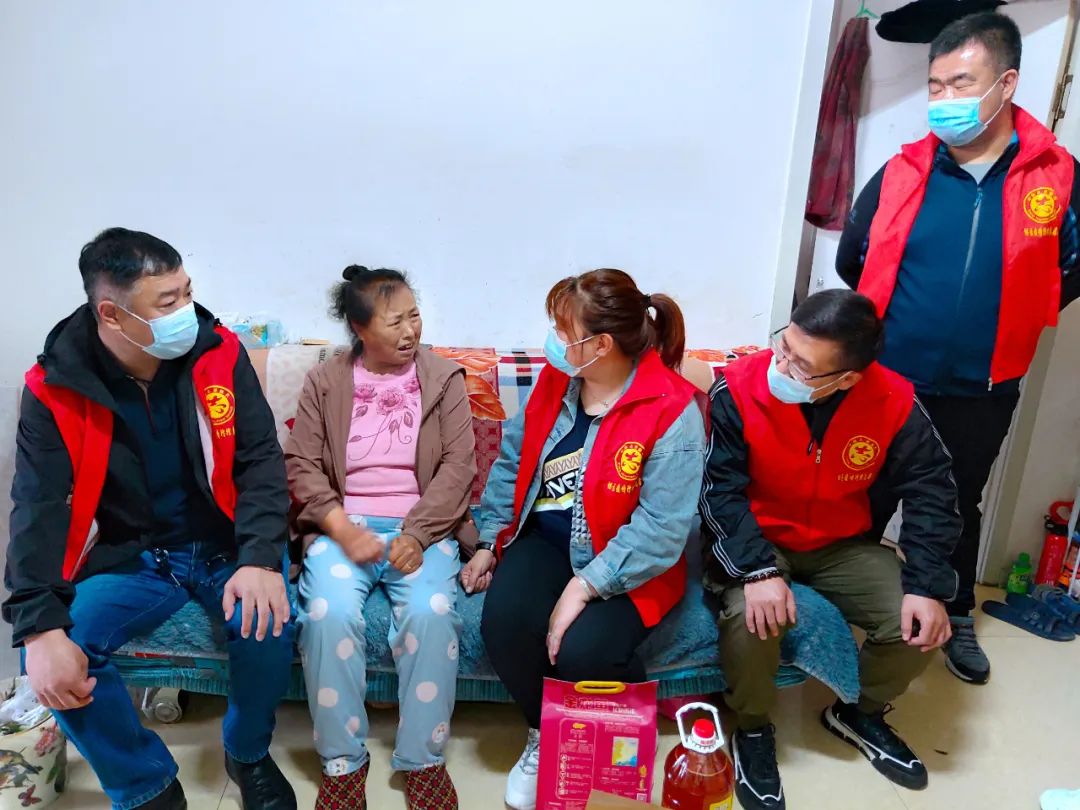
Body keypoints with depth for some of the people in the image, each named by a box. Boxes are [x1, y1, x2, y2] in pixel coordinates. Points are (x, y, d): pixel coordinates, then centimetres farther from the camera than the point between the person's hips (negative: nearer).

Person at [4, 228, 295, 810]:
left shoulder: (218, 353, -10)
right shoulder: (55, 388, -10)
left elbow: (261, 459, -11)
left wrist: (260, 559, -26)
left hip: (224, 546, -1)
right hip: (129, 559, 1)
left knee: (267, 622, -28)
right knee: (53, 651, -22)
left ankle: (248, 754, 5)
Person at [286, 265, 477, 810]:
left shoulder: (444, 378, 5)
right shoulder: (324, 381, 6)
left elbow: (457, 465, -3)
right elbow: (301, 464, 1)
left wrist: (417, 535, -15)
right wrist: (342, 529, -15)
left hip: (422, 528, 0)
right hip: (344, 527, 1)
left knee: (430, 612, -28)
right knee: (329, 613, -27)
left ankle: (422, 758, -7)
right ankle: (342, 759, -5)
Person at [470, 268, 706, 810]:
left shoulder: (672, 412, -21)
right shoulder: (556, 380, -1)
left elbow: (659, 530, -23)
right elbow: (512, 461, 9)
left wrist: (586, 586, -27)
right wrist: (489, 542, 6)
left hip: (624, 563, -4)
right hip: (547, 538, 5)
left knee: (582, 651, -28)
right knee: (504, 621, -22)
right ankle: (545, 735, 10)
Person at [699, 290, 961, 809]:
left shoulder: (894, 403, -16)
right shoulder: (739, 388, -24)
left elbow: (930, 492, -7)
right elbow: (718, 489, -22)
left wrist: (926, 586, -16)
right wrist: (757, 571, -33)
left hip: (846, 546, 3)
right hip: (755, 542, -3)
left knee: (920, 625, -12)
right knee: (751, 618, -30)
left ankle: (860, 713, 21)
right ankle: (753, 731, 3)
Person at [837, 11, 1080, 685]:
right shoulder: (903, 172, -6)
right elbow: (853, 262, 6)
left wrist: (1007, 321, 4)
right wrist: (901, 313, 8)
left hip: (981, 393, 0)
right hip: (885, 381, 0)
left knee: (959, 507, 20)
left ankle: (958, 618, 43)